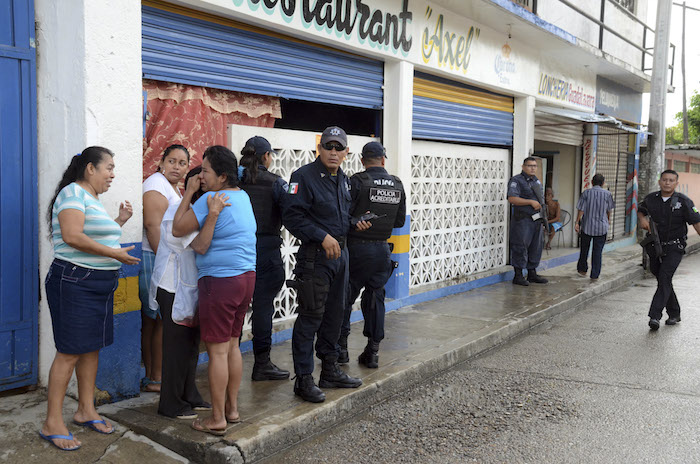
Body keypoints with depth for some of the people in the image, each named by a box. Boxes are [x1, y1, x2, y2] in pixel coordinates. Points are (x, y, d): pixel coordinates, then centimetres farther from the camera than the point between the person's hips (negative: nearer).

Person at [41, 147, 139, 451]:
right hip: (75, 281, -10)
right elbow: (73, 236, -23)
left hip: (100, 284, 10)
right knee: (69, 352, -8)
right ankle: (52, 423, 0)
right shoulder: (73, 192, -11)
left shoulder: (93, 199, 18)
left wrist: (119, 221, 15)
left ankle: (86, 410, 24)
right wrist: (114, 253, -19)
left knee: (91, 347, 13)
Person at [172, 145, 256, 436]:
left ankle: (217, 419, 7)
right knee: (232, 345, 17)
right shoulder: (243, 196, 12)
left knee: (217, 350, -1)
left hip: (220, 281, -9)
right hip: (246, 278, 9)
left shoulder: (211, 199, -16)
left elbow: (177, 229, -9)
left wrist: (189, 193, -4)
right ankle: (232, 409, 27)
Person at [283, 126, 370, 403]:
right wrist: (323, 237, -22)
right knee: (311, 316, -5)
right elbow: (292, 217, -18)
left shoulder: (343, 179, 14)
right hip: (315, 255, -8)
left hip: (340, 253, 8)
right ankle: (304, 379, 4)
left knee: (334, 313, 15)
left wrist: (356, 223, 6)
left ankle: (330, 371, 28)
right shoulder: (304, 176, -11)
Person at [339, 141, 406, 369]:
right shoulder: (397, 184, 5)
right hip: (382, 249, 4)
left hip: (357, 248, -4)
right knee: (375, 298, 11)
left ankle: (341, 347, 9)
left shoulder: (357, 181, -12)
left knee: (345, 297, 6)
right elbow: (400, 221, 10)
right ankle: (372, 351, 14)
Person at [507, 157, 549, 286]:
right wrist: (531, 202, -20)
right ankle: (518, 276, 2)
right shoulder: (516, 181, -9)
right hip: (523, 220, -8)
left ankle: (532, 274, 22)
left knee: (536, 247, 12)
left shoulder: (537, 181, 17)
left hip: (537, 219, 8)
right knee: (520, 247, -5)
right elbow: (512, 199, -21)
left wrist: (542, 218, 20)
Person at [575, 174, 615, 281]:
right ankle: (595, 275, 2)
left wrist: (577, 223, 1)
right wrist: (608, 220, 28)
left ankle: (582, 269, 30)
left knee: (584, 249, 17)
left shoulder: (586, 193, -4)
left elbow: (581, 209, -7)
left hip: (587, 226, 1)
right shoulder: (607, 194, -3)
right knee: (598, 251, 3)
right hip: (601, 227, 0)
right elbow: (609, 210, 10)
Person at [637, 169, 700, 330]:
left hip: (674, 248, -5)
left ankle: (654, 316, -23)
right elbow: (640, 210, 21)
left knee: (664, 278, -18)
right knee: (662, 280, 12)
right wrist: (642, 219, -2)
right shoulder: (651, 199, 2)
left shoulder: (683, 201, -9)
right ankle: (674, 314, 28)